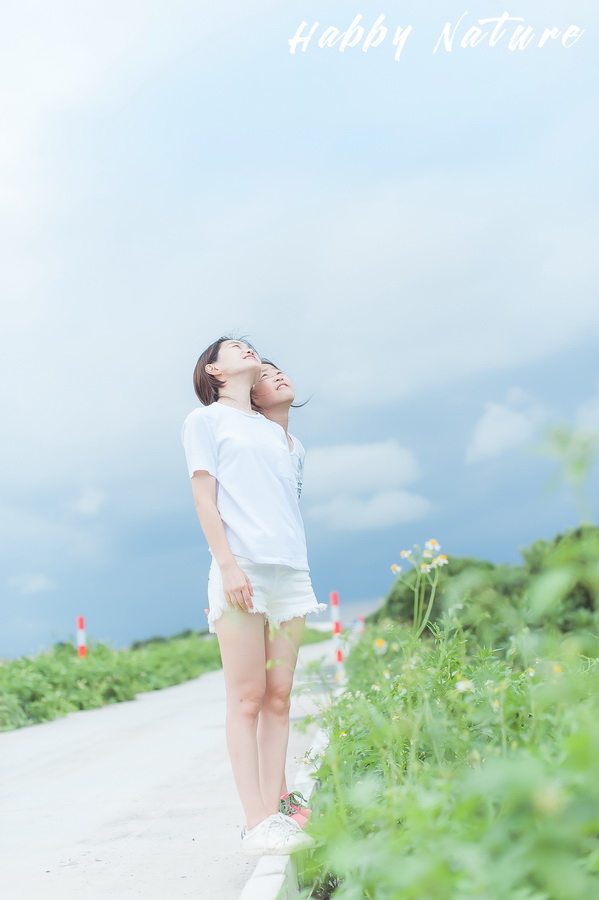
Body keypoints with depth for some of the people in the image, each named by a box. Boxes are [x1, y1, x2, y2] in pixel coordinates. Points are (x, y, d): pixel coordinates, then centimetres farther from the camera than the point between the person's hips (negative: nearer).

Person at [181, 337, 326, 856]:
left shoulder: (275, 431, 24)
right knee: (248, 698, -7)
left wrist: (300, 566, 13)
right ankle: (256, 825, -7)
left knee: (278, 697, 2)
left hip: (291, 569, 5)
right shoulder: (205, 420, 9)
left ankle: (274, 812, 4)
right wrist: (227, 563, -13)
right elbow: (204, 496, 0)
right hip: (242, 568, -5)